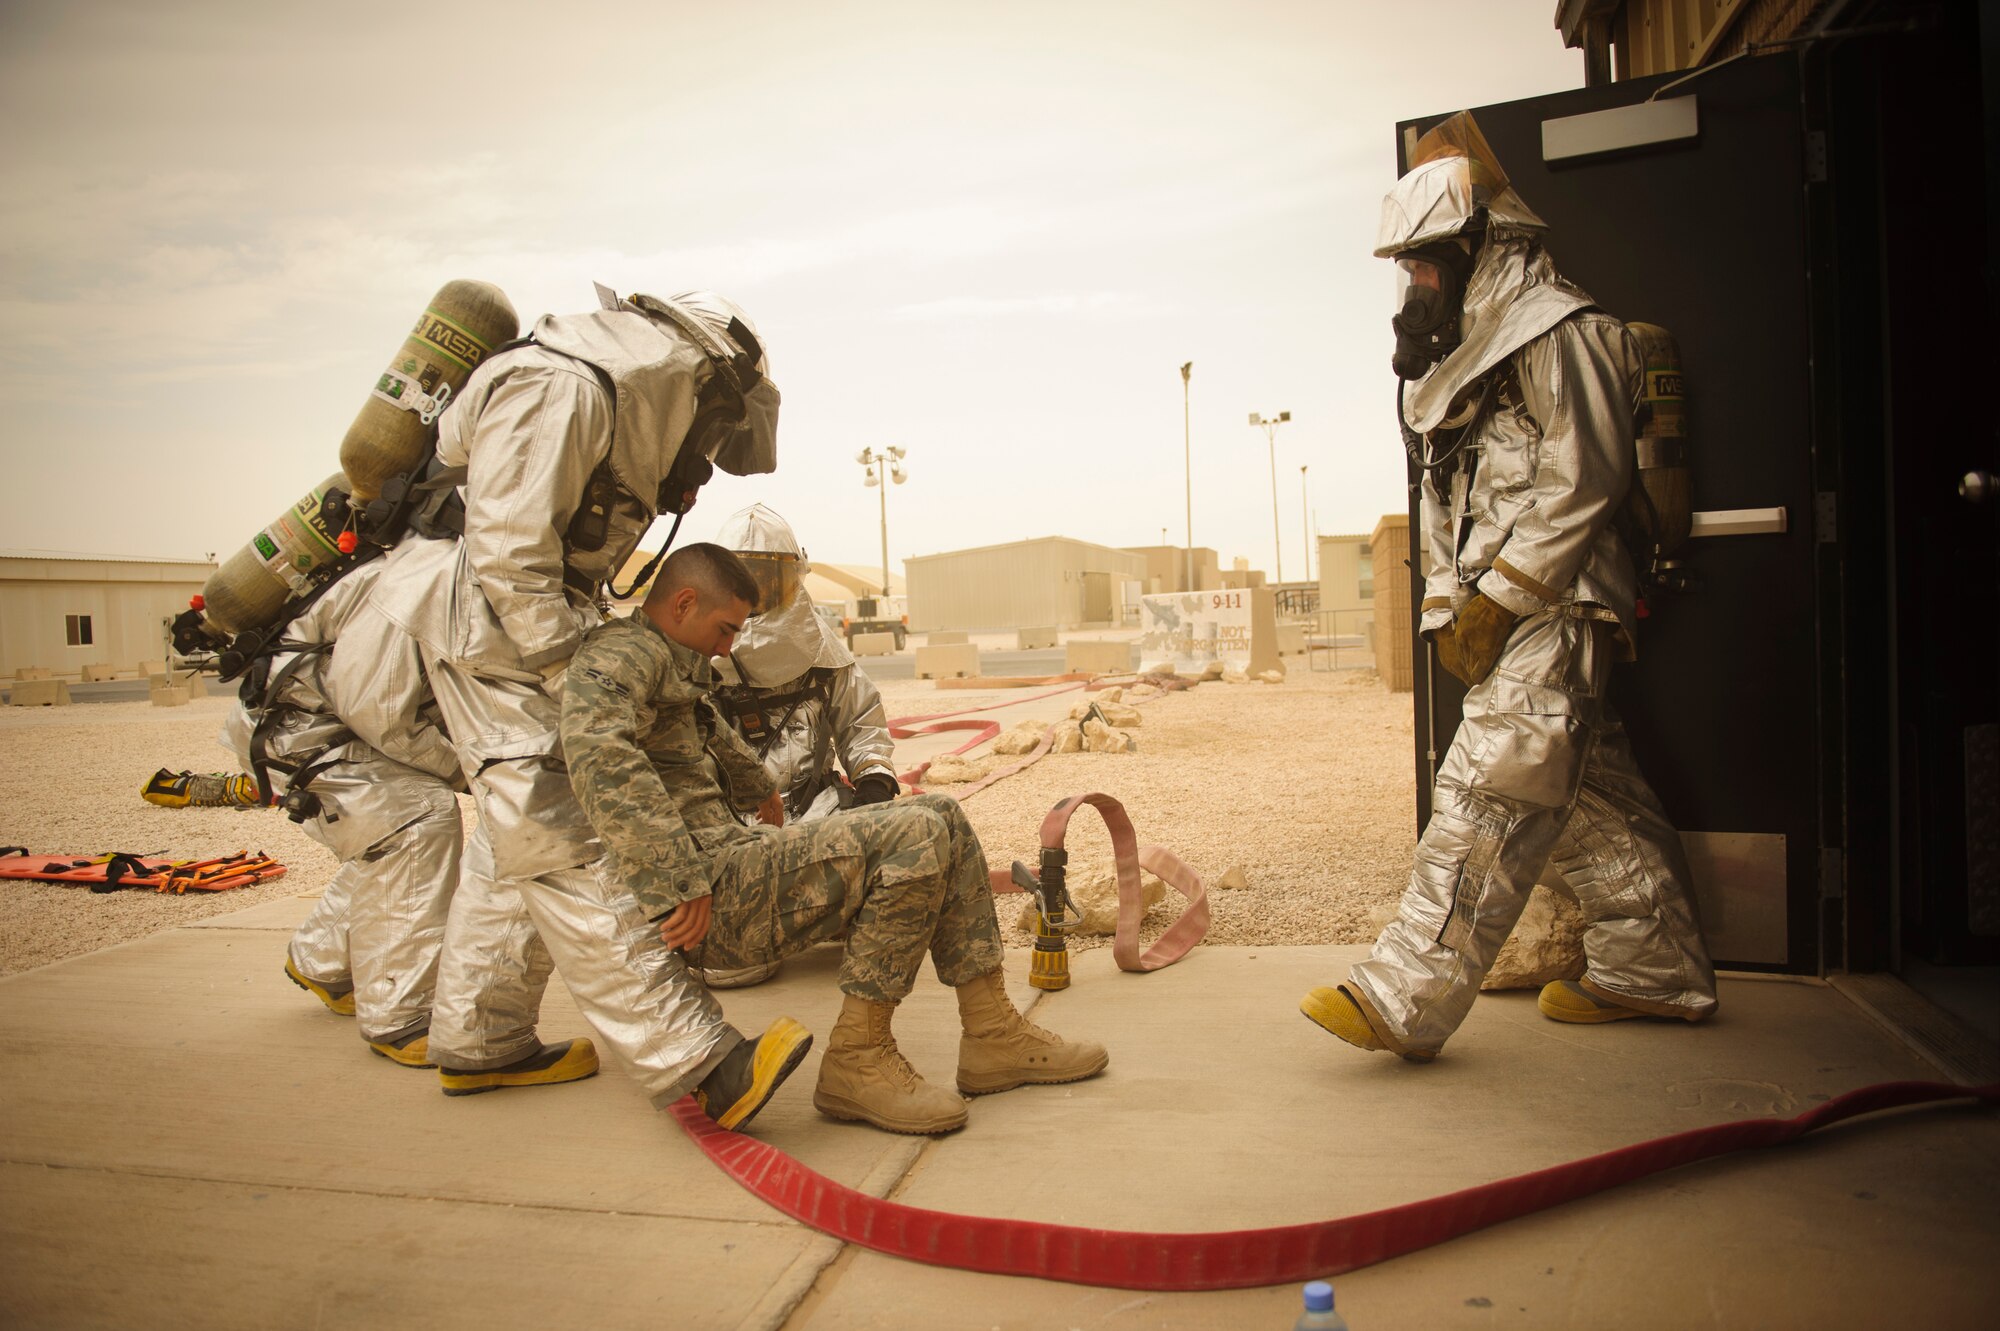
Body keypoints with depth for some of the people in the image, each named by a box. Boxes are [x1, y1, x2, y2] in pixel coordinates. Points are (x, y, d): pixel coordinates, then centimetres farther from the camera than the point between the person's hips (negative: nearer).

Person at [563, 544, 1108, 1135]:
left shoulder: (672, 664, 24)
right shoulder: (619, 654, -10)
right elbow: (598, 755, -31)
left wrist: (761, 787, 61)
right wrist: (676, 883, -34)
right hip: (707, 899, -11)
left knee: (942, 818, 4)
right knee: (915, 840, -24)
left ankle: (992, 1035, 4)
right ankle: (857, 1060, -13)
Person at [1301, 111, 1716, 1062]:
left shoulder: (1556, 332, -7)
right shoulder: (1465, 352, 21)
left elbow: (1578, 486, -15)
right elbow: (1446, 499, 19)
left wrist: (1494, 604, -18)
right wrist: (1444, 610, 9)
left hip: (1551, 612, -9)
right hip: (1499, 616, 9)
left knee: (1486, 799, -14)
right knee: (1593, 798, 14)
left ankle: (1405, 1002, -16)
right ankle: (1653, 971, 26)